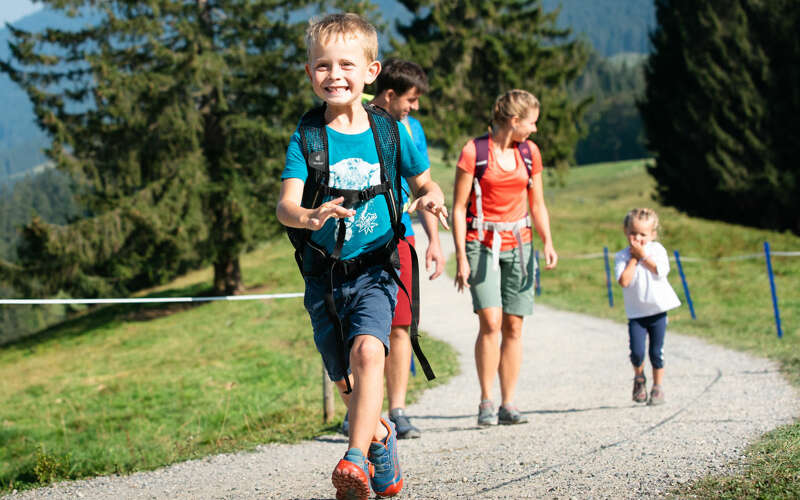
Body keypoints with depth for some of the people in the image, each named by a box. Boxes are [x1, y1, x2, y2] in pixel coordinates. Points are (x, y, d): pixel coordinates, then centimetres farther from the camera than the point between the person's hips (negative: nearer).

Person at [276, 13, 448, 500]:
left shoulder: (391, 132, -1)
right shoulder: (307, 138, -4)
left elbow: (425, 182, 14)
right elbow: (286, 205, -15)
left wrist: (432, 197, -11)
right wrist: (311, 217, -39)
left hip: (375, 269, -1)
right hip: (323, 273, 1)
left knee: (367, 351, -28)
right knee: (347, 383, 8)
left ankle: (356, 460, -32)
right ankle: (381, 437, 39)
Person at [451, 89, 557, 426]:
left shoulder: (529, 152, 10)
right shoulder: (474, 152, -5)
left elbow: (537, 204, 17)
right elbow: (459, 208, -4)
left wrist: (547, 243, 1)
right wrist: (460, 256, -9)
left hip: (518, 244, 4)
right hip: (482, 244, -4)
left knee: (513, 326, 0)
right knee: (490, 322, -16)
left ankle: (508, 404, 6)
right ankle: (486, 403, -7)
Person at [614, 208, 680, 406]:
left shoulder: (656, 249, 0)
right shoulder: (622, 256, -2)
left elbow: (661, 271, -17)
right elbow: (624, 281, -16)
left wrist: (643, 255, -14)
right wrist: (633, 258, -13)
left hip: (657, 309, 0)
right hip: (636, 313, 0)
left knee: (656, 352, 2)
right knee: (637, 352, -10)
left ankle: (657, 387, 17)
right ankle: (639, 378, 19)